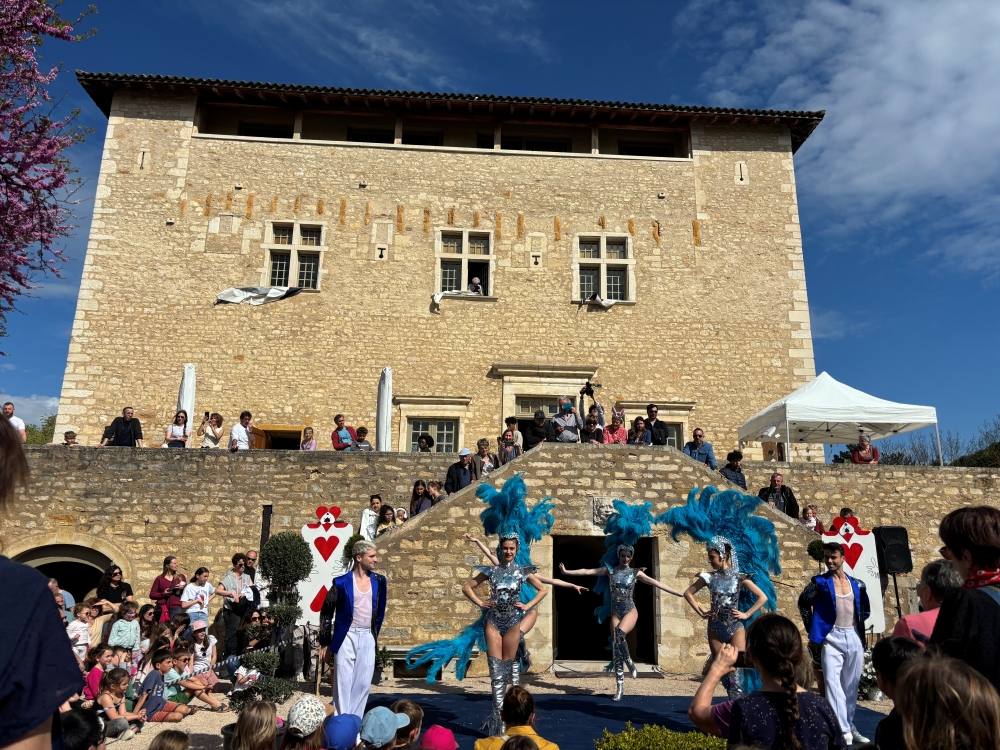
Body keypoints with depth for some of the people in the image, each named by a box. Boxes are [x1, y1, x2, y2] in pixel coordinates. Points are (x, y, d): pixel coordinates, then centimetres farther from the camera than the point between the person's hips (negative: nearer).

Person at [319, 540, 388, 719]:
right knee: (344, 682, 1)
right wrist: (325, 642, -1)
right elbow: (326, 612, -2)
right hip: (347, 637, -4)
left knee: (363, 684, 8)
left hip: (368, 638, 4)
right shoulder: (342, 582, -9)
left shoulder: (379, 581, 3)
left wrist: (375, 635, 13)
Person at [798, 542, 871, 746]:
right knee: (833, 682, -12)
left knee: (851, 685, 12)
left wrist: (858, 627, 9)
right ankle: (843, 730, -12)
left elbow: (865, 610, 18)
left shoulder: (857, 584, 6)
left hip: (854, 638, 3)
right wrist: (812, 629, 1)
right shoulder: (819, 582, -4)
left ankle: (850, 726, 25)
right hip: (831, 637, -3)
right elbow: (803, 603, 4)